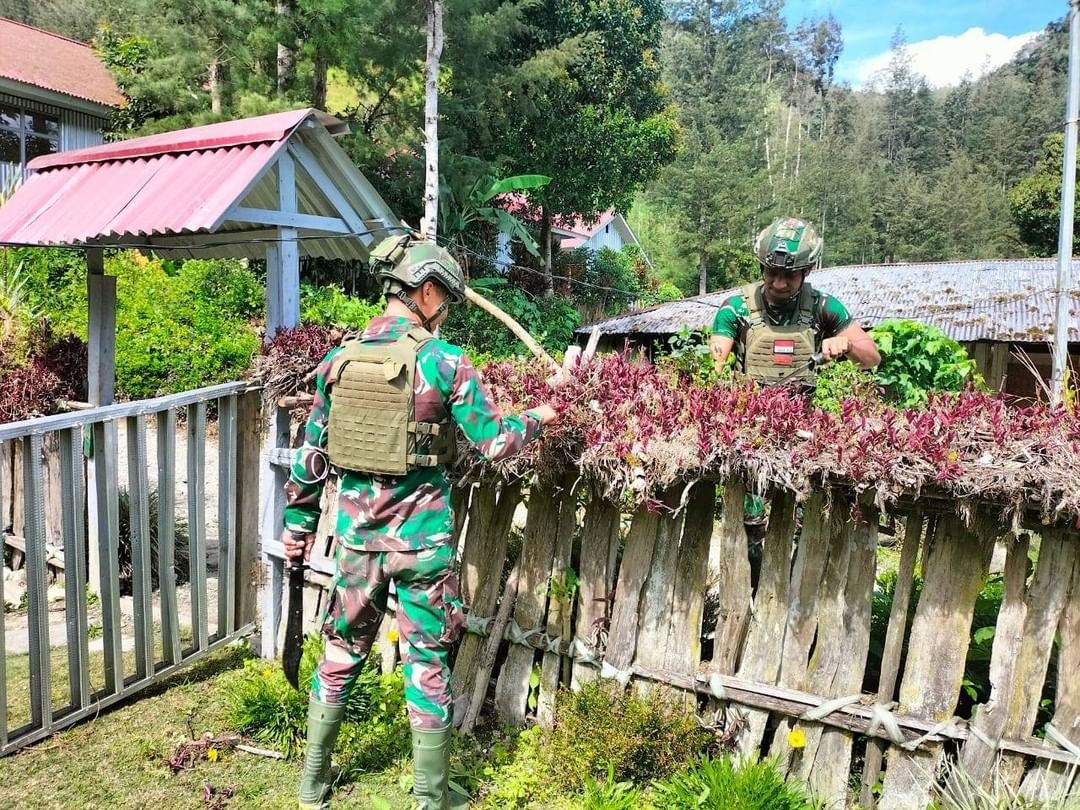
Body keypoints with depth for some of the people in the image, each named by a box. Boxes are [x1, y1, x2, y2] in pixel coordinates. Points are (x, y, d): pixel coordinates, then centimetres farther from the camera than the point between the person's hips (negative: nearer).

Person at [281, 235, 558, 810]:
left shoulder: (340, 358, 2)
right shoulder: (443, 361, -11)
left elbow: (312, 453, 7)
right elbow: (494, 442, -8)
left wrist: (298, 521, 17)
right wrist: (538, 419, 10)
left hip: (357, 531, 4)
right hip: (421, 536, -4)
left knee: (342, 652, 19)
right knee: (427, 663, 10)